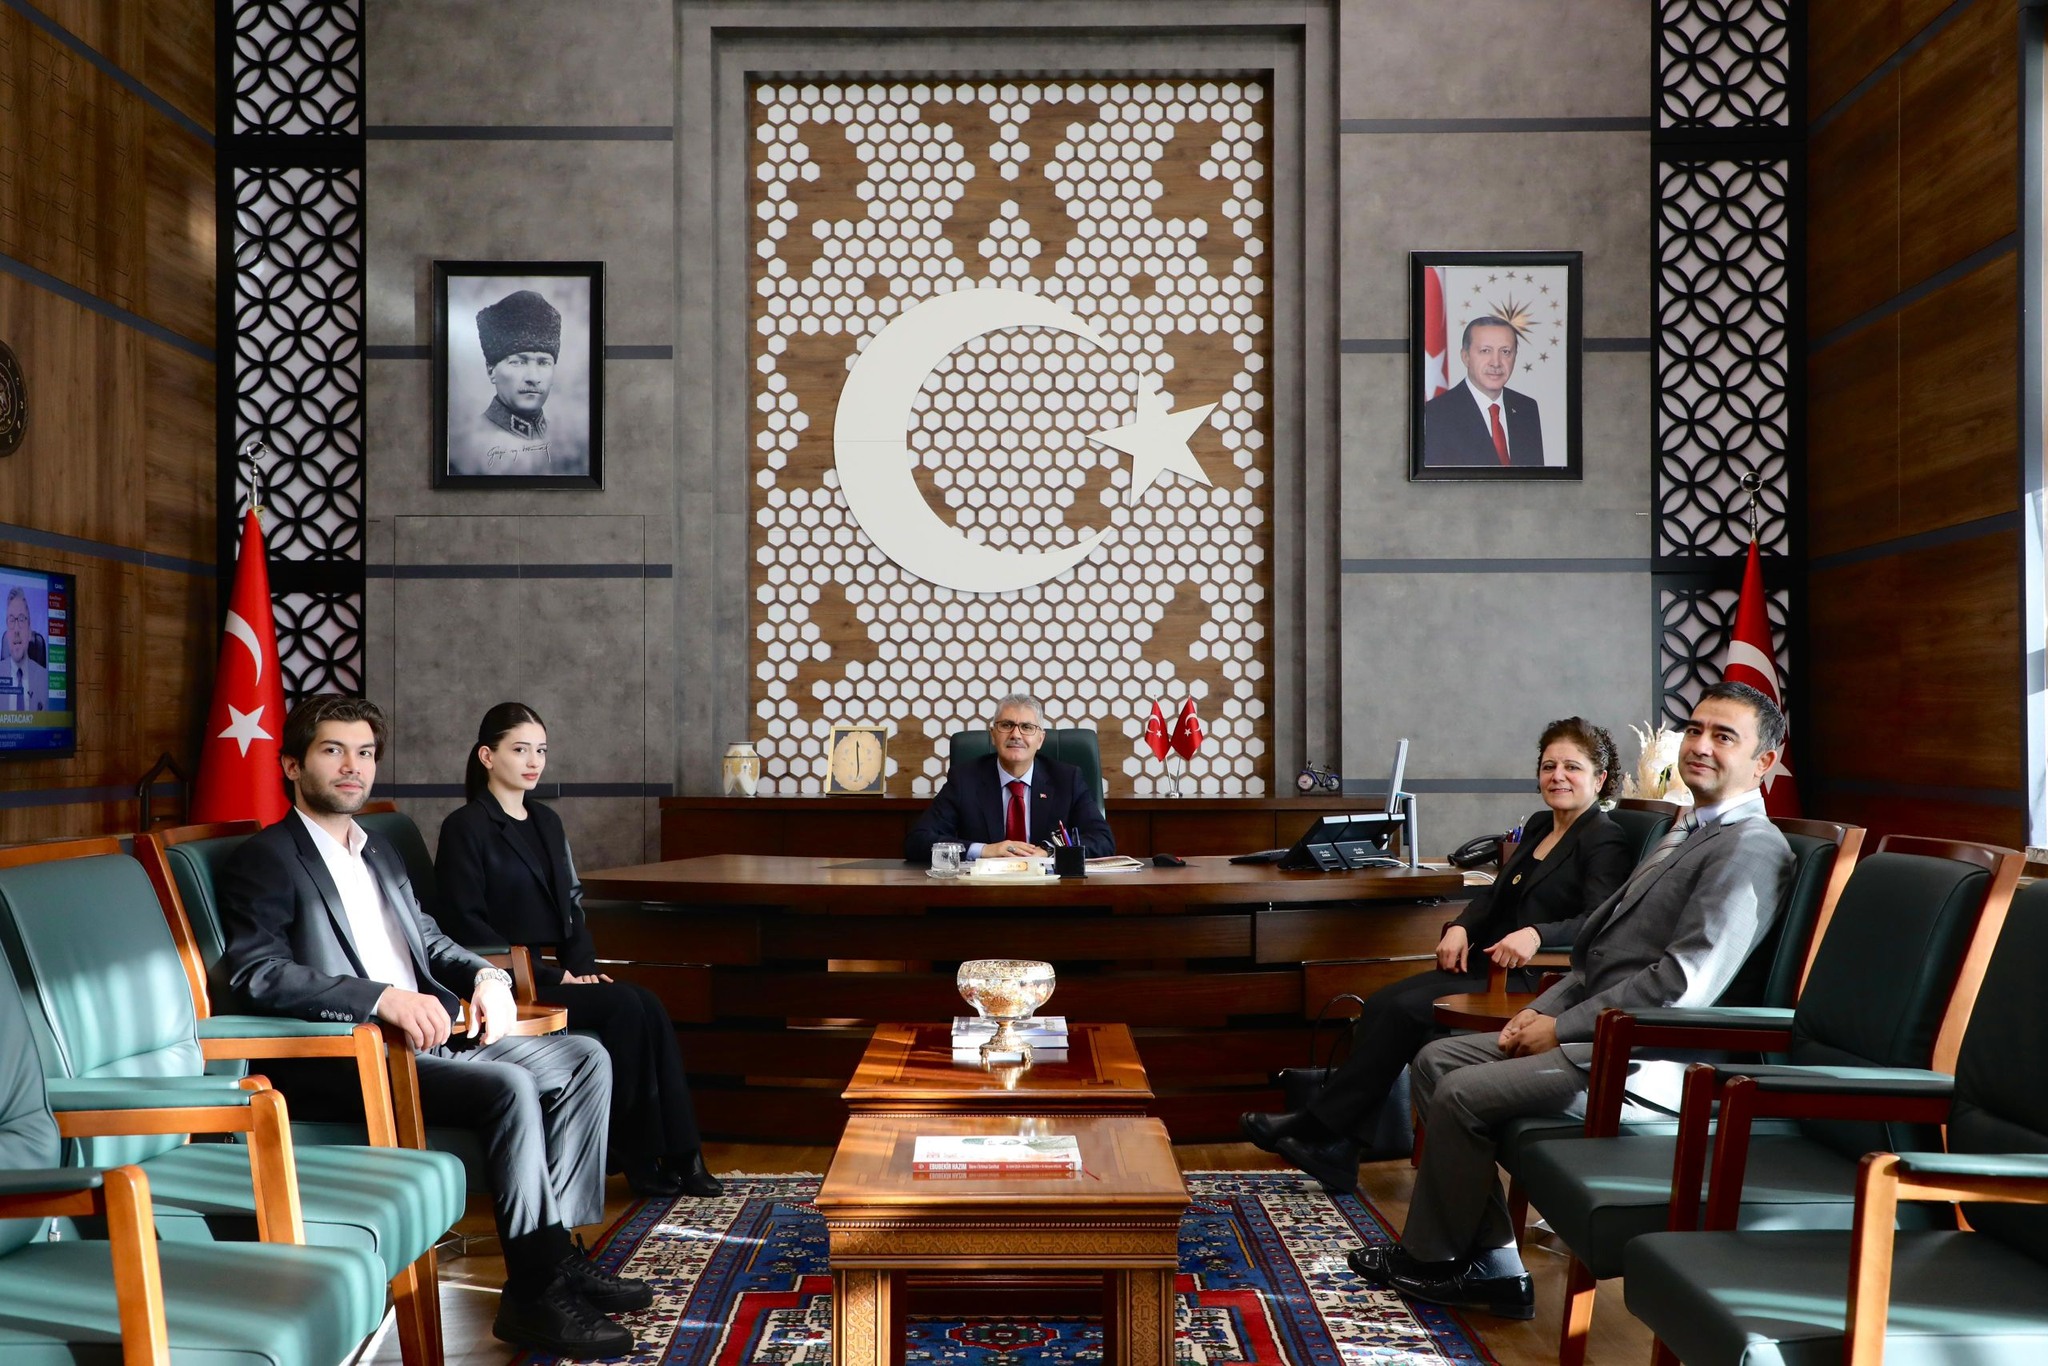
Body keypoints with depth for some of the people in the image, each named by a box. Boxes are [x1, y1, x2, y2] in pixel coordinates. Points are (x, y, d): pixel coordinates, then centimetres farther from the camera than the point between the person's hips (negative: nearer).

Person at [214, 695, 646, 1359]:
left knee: (584, 1058, -4)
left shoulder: (380, 854, 23)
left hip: (425, 1036, 9)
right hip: (338, 1059, -9)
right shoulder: (264, 861, -4)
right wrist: (382, 998, -27)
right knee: (509, 1088, -28)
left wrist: (487, 976, 6)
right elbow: (254, 973, -18)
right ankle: (534, 1292, -19)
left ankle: (557, 1251, -4)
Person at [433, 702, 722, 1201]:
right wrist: (549, 975, -16)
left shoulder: (546, 822, 17)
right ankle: (640, 1160, -14)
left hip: (556, 970, 6)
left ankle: (679, 1155, -18)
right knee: (624, 1006, -24)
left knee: (647, 1004, -19)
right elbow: (466, 925, -12)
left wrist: (584, 966, 0)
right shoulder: (465, 828, -5)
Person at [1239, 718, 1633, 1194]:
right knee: (1381, 1003, -13)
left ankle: (1318, 1128, -14)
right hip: (1487, 964, 8)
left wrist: (1537, 933, -35)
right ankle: (1335, 1153, -17)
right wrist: (1461, 927, 0)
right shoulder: (1538, 826, 21)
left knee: (1405, 1011, -23)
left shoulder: (1606, 843, -5)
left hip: (1532, 980, -8)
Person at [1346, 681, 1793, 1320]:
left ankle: (1431, 1260, 6)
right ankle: (1491, 1263, 6)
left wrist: (1562, 1028, -15)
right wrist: (1543, 1008, 5)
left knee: (1461, 1094, -17)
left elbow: (1685, 983, -21)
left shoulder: (1752, 848, -13)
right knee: (1436, 1059, 5)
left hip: (1645, 1061, -10)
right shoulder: (1687, 831, 18)